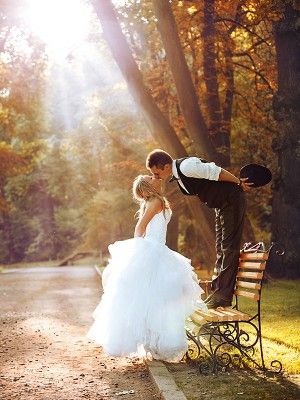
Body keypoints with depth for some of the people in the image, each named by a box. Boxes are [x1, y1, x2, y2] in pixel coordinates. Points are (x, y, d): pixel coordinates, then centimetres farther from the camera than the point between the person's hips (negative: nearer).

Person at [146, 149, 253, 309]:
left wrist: (239, 183, -10)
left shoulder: (187, 167, -28)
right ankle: (216, 292, 17)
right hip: (220, 204, 10)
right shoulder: (177, 174, 2)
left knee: (229, 247, -8)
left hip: (232, 200, -10)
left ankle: (223, 296, -8)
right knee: (221, 249, 12)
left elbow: (216, 172, -24)